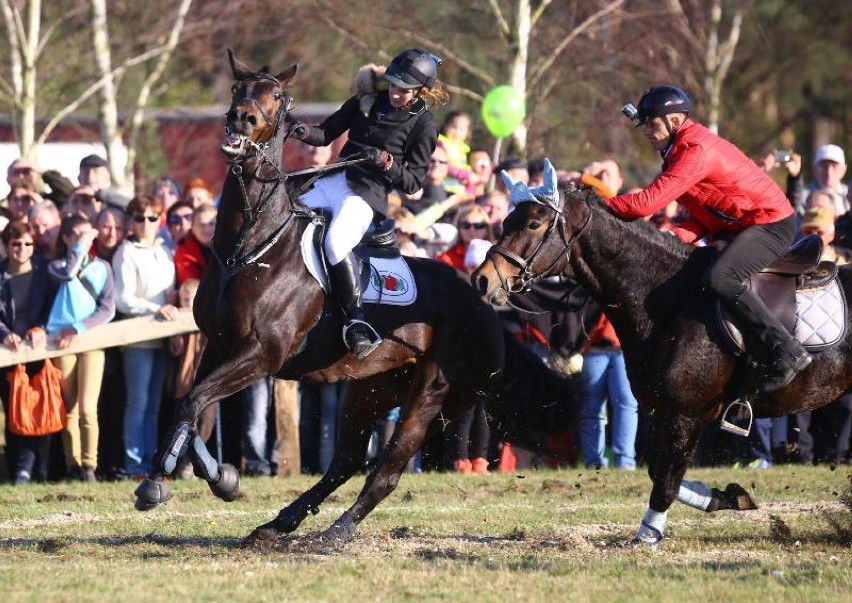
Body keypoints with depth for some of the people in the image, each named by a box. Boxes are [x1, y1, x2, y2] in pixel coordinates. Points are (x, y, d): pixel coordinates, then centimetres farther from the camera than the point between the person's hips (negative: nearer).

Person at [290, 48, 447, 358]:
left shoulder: (423, 126, -1)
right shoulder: (366, 103, 13)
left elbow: (413, 182, -1)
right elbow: (327, 133, 14)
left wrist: (385, 161, -17)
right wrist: (304, 132, -8)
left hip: (367, 195, -7)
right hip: (333, 181, 7)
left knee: (336, 242, -33)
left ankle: (357, 324, -31)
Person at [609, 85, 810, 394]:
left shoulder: (696, 150, -22)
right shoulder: (682, 149, 12)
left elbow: (648, 202, -28)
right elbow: (705, 213, 11)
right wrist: (679, 235, -9)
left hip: (772, 224, -11)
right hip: (737, 227, 11)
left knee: (719, 277, -31)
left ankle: (786, 353, -26)